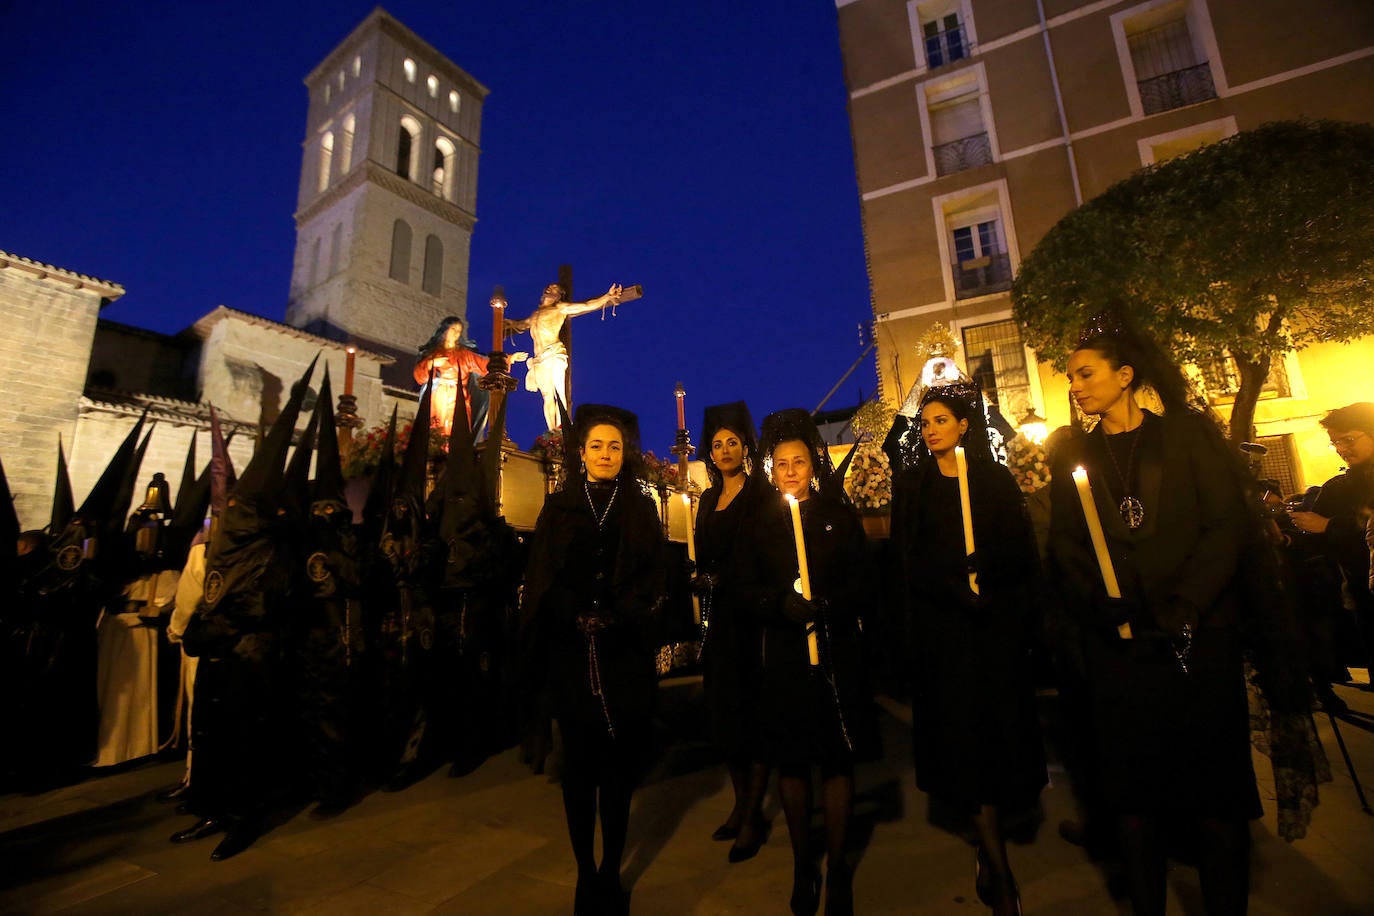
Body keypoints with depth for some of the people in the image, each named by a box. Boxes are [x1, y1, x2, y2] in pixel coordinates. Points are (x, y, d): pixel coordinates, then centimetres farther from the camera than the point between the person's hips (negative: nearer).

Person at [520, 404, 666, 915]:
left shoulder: (641, 510, 6)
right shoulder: (558, 508, 6)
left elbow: (652, 580, 0)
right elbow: (543, 578, 0)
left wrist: (612, 618, -16)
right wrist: (579, 618, -15)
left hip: (625, 651, 0)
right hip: (571, 651, 0)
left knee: (619, 761, 6)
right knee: (579, 761, 7)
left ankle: (611, 872, 22)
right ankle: (585, 873, 22)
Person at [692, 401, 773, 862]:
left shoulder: (763, 494, -4)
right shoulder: (709, 499, 15)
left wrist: (721, 579, -17)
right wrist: (699, 578, 2)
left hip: (751, 616, -6)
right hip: (717, 618, 6)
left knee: (752, 710, 0)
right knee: (724, 711, 11)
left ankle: (754, 815, 14)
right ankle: (740, 803, 27)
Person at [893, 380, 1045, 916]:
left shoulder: (996, 479, 6)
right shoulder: (913, 485, 4)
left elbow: (1022, 553, -2)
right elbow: (912, 560, -4)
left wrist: (981, 567, -19)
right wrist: (961, 588, -17)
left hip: (997, 625, 1)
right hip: (944, 628, -1)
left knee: (1000, 724, 7)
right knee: (964, 729, 0)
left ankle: (988, 850, 29)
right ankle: (998, 869, 11)